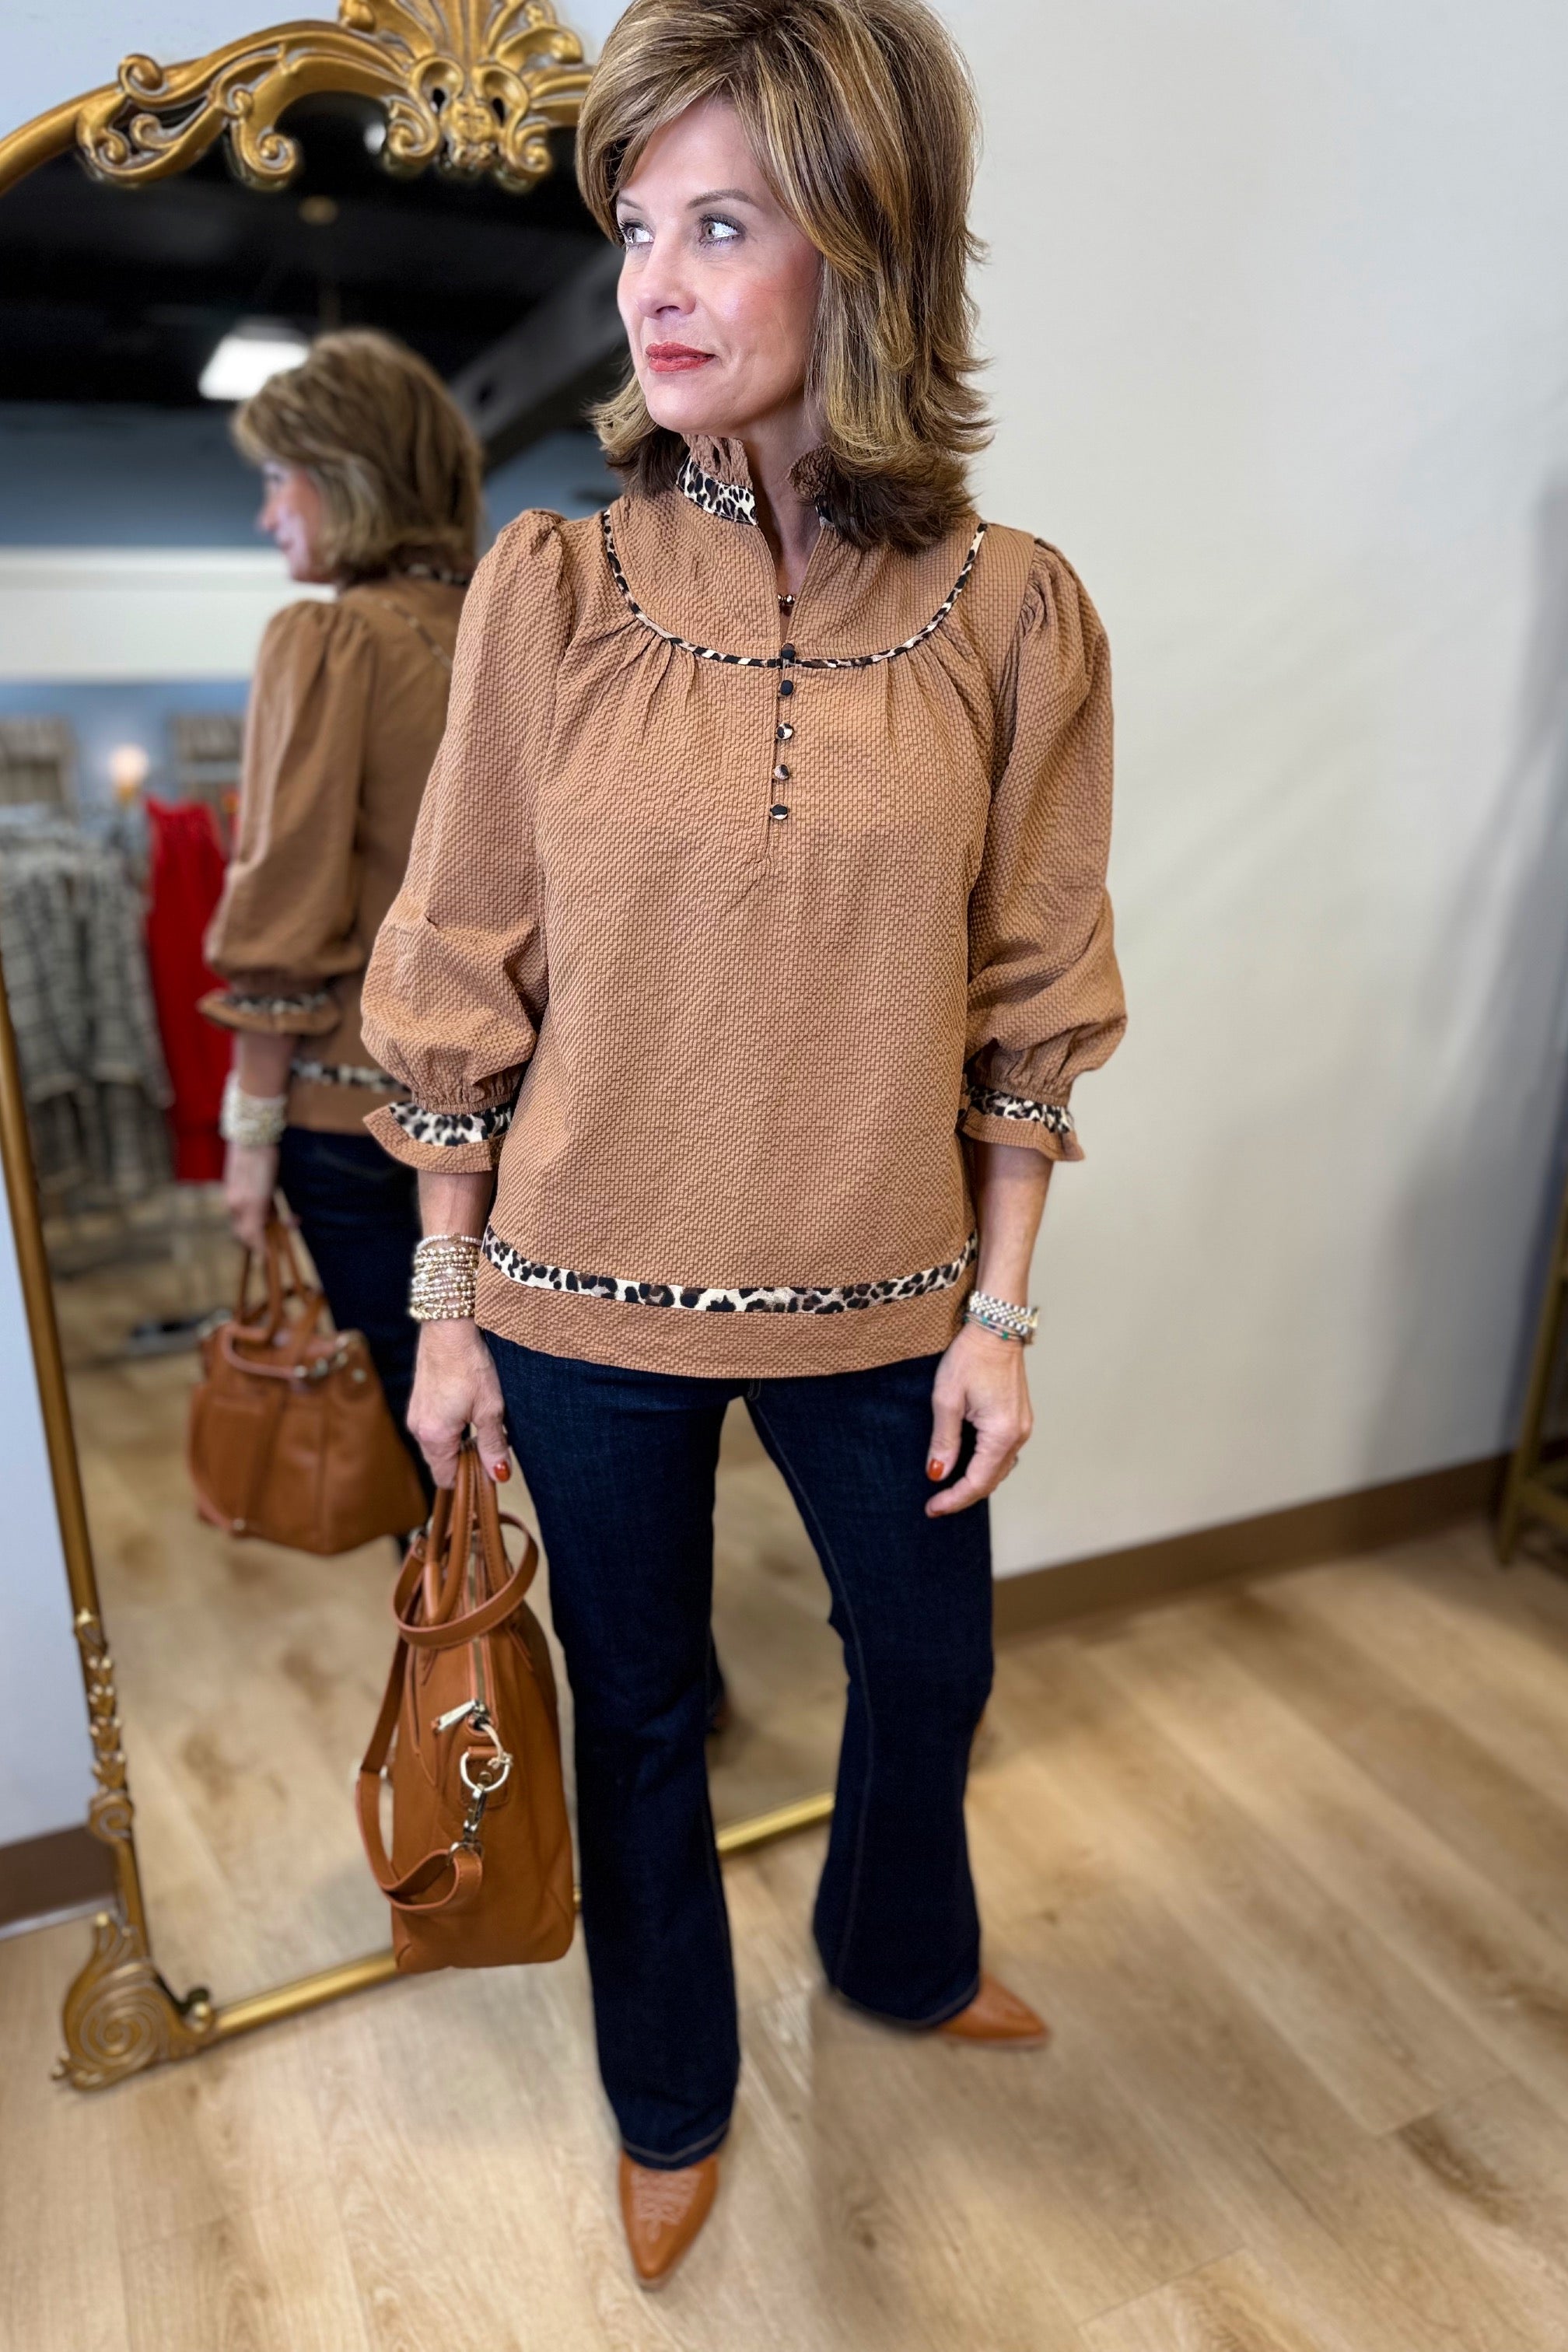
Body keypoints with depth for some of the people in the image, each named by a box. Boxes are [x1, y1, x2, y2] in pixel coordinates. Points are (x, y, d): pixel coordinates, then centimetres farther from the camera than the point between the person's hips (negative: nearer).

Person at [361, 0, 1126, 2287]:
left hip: (877, 1295, 2)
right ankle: (672, 2095, 51)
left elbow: (1030, 1002, -1)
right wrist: (447, 1308, -1)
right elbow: (466, 983, -4)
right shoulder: (548, 591, -7)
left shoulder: (1013, 612, -6)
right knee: (639, 1708, 18)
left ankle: (900, 1949, 60)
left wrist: (1000, 1310, -1)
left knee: (930, 1657, 23)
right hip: (590, 1294, -1)